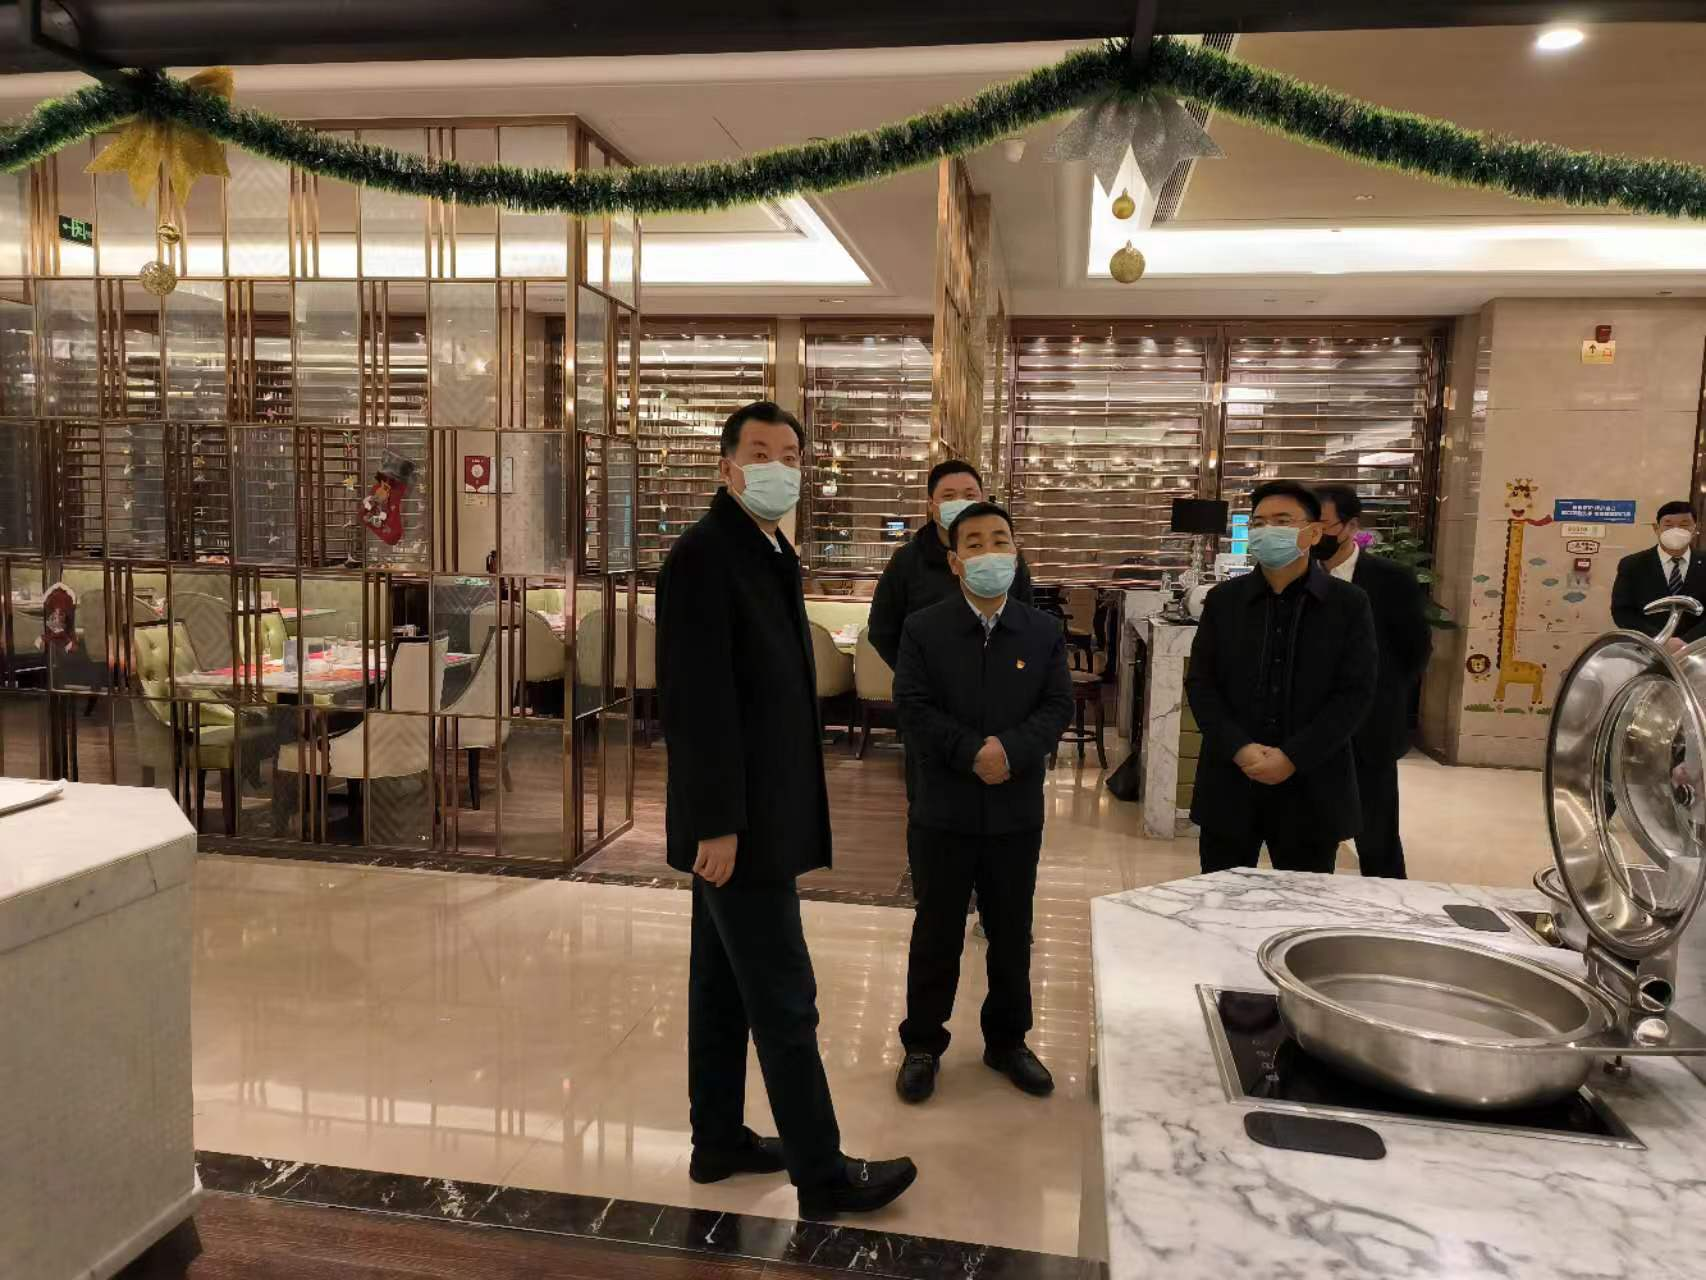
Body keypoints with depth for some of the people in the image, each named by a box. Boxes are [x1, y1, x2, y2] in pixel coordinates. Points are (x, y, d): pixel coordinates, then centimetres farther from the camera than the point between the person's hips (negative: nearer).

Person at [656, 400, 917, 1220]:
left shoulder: (772, 554, 13)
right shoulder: (702, 555, -16)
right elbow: (698, 701, -22)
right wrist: (718, 823, -23)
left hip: (754, 814, 9)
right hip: (737, 820, -9)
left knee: (725, 987, 18)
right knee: (784, 1001, 0)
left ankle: (719, 1140, 31)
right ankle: (822, 1174, 14)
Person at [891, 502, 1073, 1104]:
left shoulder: (1044, 630, 2)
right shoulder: (923, 629, -4)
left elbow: (1058, 707, -2)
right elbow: (913, 708, -10)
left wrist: (1011, 750, -19)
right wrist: (973, 753, -20)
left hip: (1017, 812, 2)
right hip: (944, 810, -2)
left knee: (1012, 933, 15)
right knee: (937, 932, 10)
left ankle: (1007, 1040, 33)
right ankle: (923, 1044, 26)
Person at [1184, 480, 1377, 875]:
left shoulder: (1349, 604, 0)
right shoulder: (1223, 600, 6)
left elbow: (1356, 694, -6)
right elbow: (1200, 683, 2)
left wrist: (1293, 758, -14)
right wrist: (1239, 749, -13)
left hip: (1311, 787, -1)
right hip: (1230, 784, 2)